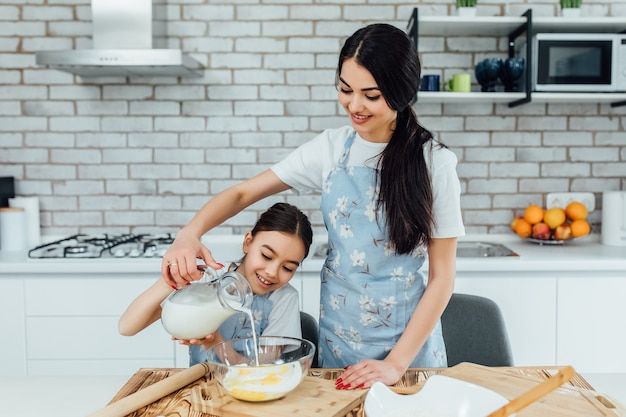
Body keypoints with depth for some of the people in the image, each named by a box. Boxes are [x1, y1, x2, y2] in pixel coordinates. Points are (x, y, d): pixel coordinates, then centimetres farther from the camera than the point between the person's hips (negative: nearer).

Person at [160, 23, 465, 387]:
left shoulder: (434, 162, -13)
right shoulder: (331, 149, -4)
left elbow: (442, 276, -10)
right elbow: (244, 192, 0)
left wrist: (396, 363, -15)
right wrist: (190, 234, -19)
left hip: (409, 340, -2)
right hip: (338, 336, 3)